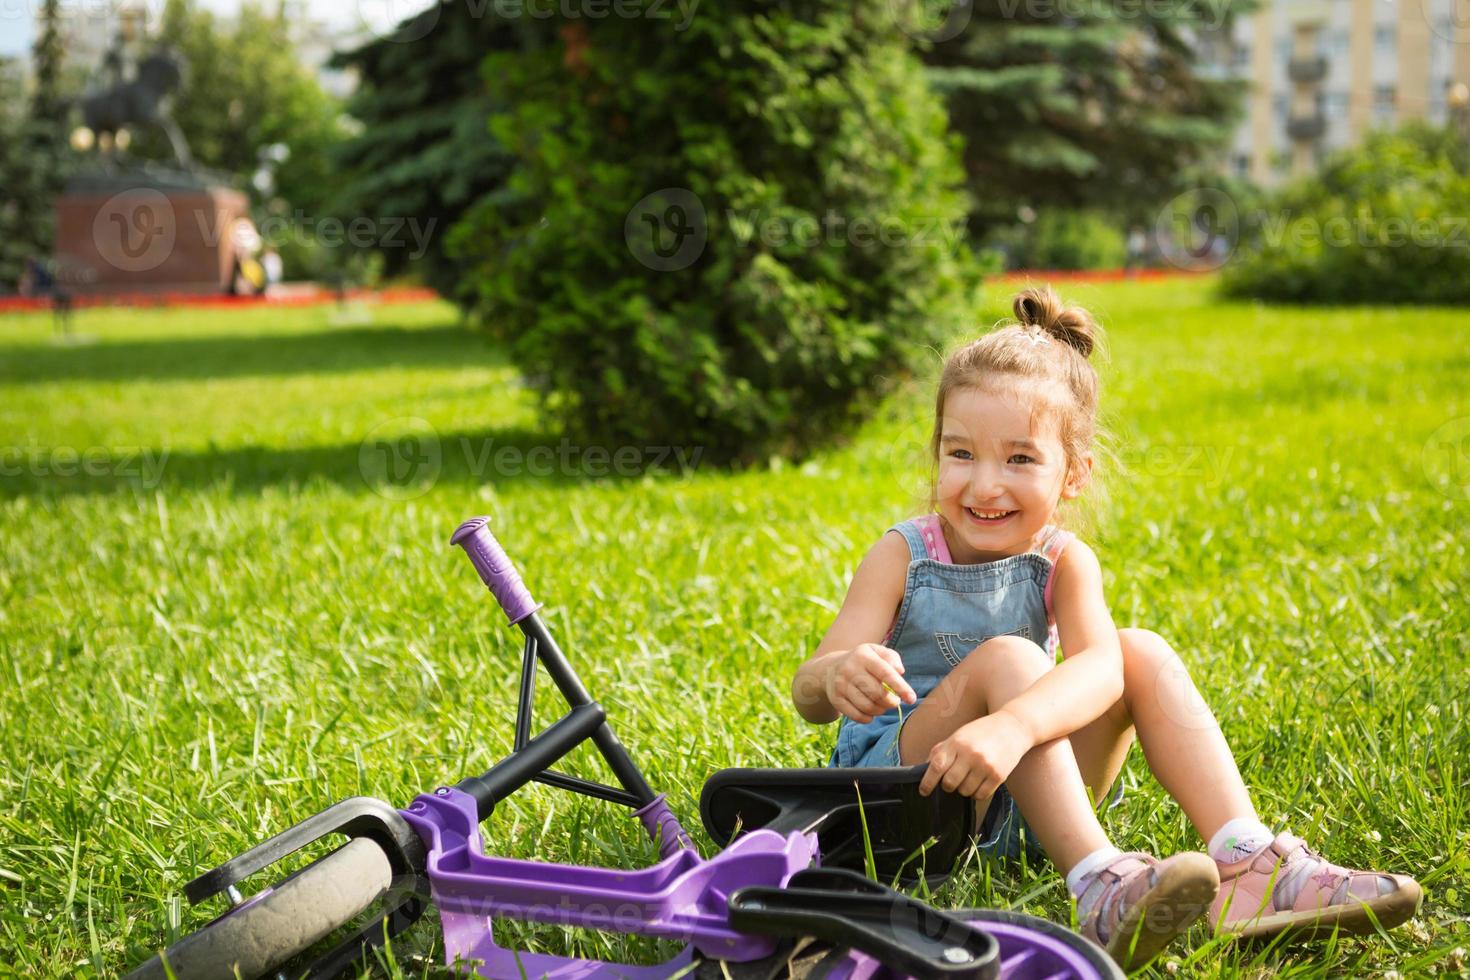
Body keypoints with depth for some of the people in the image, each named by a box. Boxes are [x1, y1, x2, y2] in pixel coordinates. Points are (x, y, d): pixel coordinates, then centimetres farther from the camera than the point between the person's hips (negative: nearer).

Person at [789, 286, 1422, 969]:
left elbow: (1101, 666, -28)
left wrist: (1013, 727, -50)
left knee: (1145, 655, -14)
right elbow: (807, 696, -19)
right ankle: (1101, 888, -41)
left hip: (1019, 803, 3)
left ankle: (1248, 864, -26)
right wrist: (839, 677, -46)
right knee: (1005, 657, -29)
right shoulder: (903, 556, -11)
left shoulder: (1063, 562, -5)